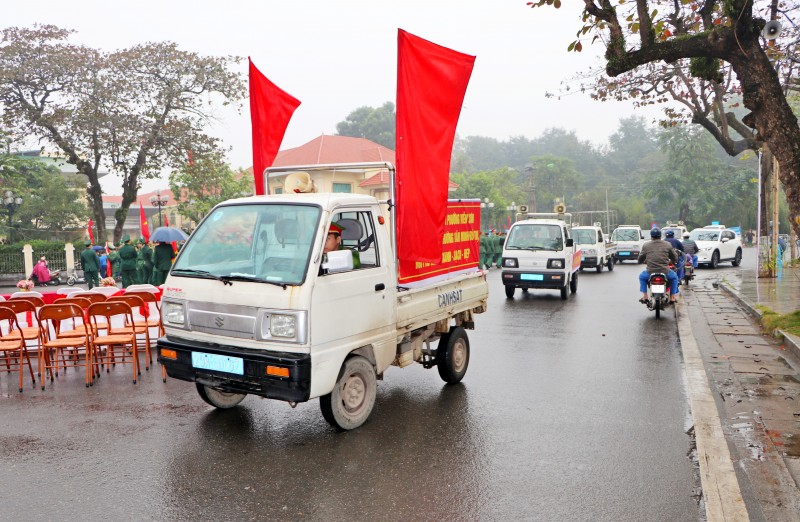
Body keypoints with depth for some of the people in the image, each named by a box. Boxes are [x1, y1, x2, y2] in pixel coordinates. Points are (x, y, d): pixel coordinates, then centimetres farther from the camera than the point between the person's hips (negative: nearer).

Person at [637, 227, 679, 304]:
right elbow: (675, 259, 10)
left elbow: (640, 260, 9)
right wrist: (669, 261, 33)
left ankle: (644, 296, 22)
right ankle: (672, 297, 24)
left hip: (650, 272, 0)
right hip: (665, 272, 0)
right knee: (674, 277, 32)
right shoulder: (668, 245, 4)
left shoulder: (646, 245, 3)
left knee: (642, 276, 32)